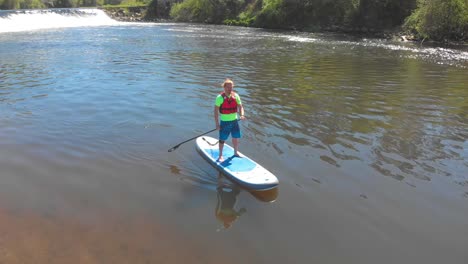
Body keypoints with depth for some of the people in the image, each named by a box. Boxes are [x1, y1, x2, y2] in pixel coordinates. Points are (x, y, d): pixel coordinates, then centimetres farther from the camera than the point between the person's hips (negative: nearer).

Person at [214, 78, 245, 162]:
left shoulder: (235, 96, -1)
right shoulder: (220, 97, -13)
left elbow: (240, 106, 3)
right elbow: (216, 110, -11)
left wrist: (242, 115, -18)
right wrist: (217, 124, -14)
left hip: (234, 121, 4)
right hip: (224, 122, -4)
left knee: (236, 138, 14)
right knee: (222, 139, 6)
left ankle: (236, 153, 36)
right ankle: (220, 156, 21)